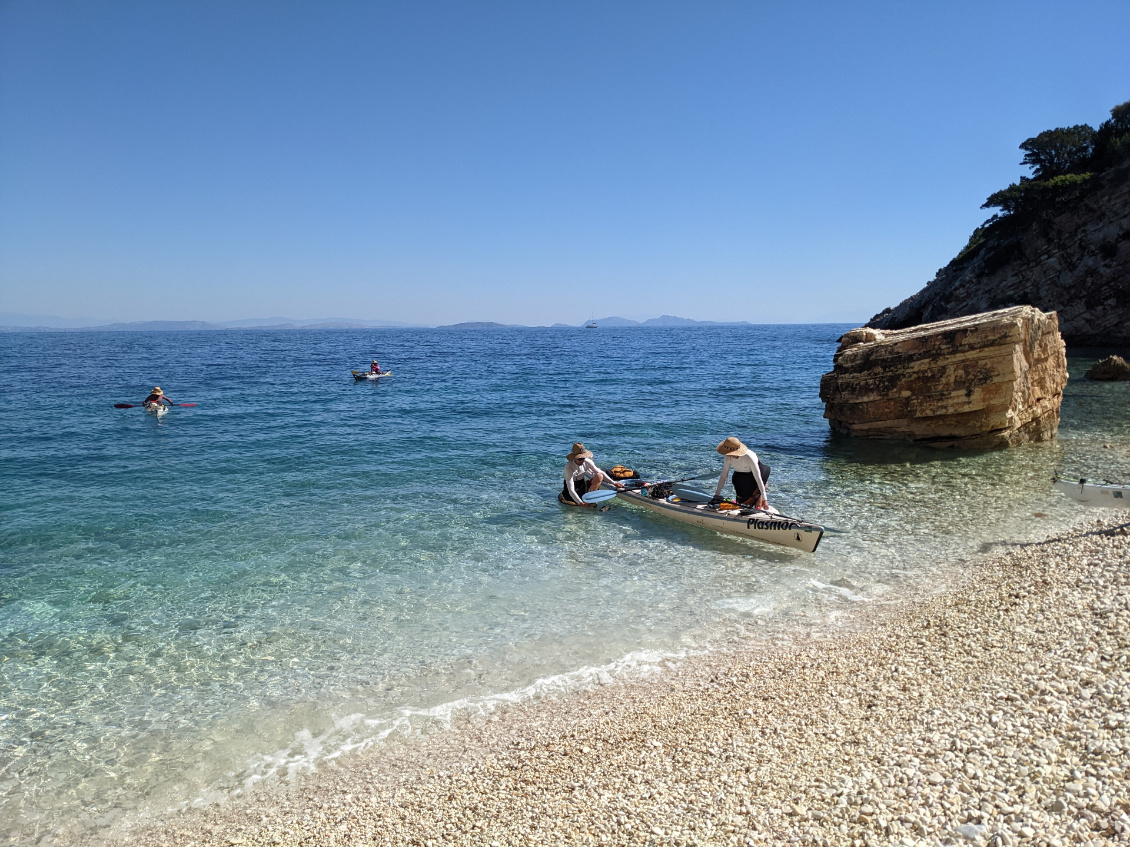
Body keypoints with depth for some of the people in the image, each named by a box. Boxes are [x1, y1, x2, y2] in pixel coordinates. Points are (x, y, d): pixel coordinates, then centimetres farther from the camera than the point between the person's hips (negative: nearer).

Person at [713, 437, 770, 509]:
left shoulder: (749, 457, -39)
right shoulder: (728, 458, -25)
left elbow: (758, 478, -36)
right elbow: (723, 476, -14)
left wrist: (764, 499, -36)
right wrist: (717, 494, -14)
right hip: (741, 475, 4)